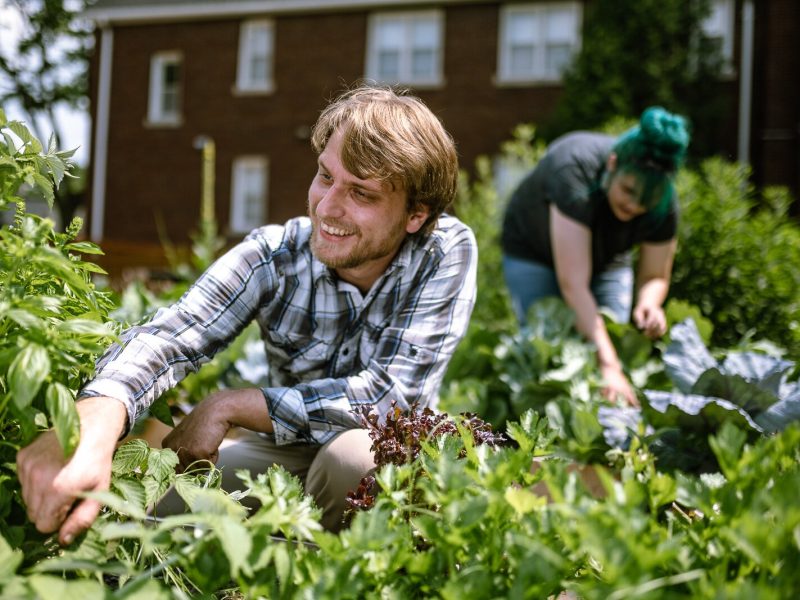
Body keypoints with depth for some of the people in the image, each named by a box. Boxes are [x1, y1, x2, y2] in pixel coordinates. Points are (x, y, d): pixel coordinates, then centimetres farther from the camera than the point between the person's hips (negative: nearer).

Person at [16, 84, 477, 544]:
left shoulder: (447, 251, -21)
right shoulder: (274, 256, -17)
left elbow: (394, 394, -28)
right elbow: (170, 336, -32)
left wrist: (228, 406, -26)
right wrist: (92, 426, -55)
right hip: (284, 449, 2)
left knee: (354, 451, -35)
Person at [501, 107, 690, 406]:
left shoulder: (663, 203, -26)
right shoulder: (575, 168, -40)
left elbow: (655, 277, -12)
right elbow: (573, 284, -44)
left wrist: (648, 303, -37)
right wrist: (609, 366, -49)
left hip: (607, 259, 4)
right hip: (534, 253, -3)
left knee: (616, 343, -8)